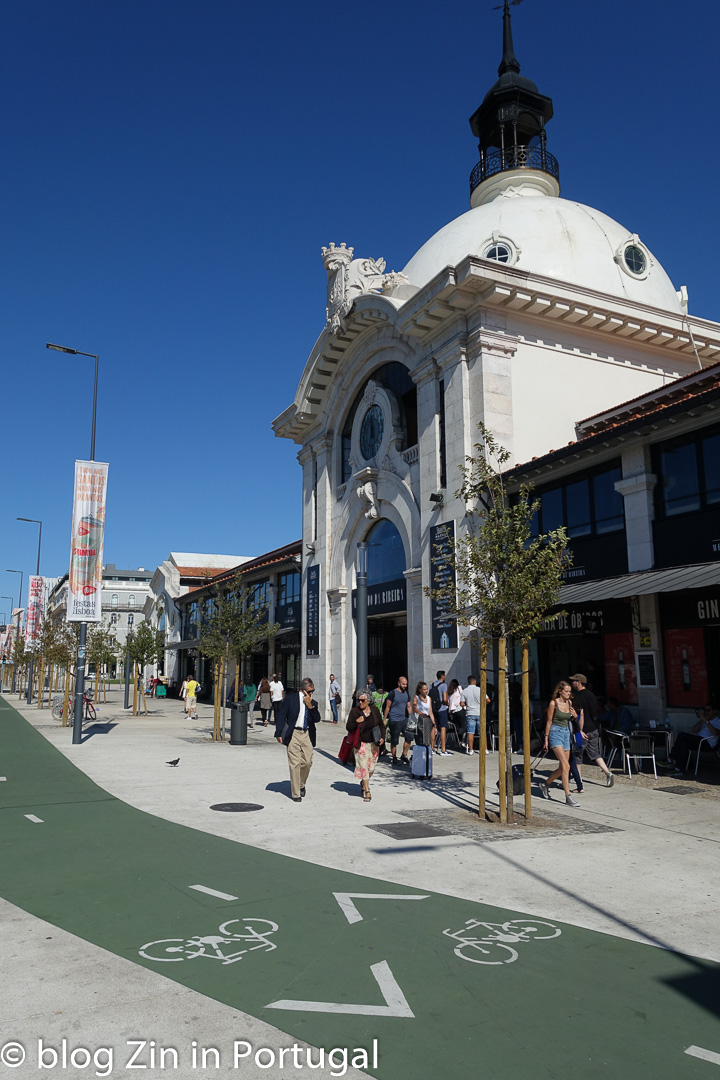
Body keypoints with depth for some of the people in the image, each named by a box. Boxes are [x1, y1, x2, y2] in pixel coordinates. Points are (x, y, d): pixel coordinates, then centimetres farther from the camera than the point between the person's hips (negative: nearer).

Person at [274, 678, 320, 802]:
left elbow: (317, 719, 0)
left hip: (307, 735, 4)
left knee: (307, 762, 2)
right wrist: (279, 734, -7)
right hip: (293, 734, -3)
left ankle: (302, 785, 29)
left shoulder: (313, 703, 12)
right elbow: (281, 716, 0)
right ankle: (296, 794, 4)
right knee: (295, 764, -5)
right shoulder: (290, 698, 1)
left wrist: (310, 705, -11)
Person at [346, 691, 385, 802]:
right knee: (363, 766, -6)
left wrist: (382, 737, -4)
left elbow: (381, 725, 10)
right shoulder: (355, 711, -6)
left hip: (373, 744, 3)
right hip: (361, 744, -2)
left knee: (371, 767, 7)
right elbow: (348, 727, -5)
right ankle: (367, 792, 2)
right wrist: (356, 722, -24)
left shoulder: (375, 710, 1)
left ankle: (363, 783, 37)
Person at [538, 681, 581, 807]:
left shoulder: (569, 703, 8)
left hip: (566, 734, 7)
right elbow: (549, 722, -5)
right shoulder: (553, 703, -9)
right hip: (555, 733, -7)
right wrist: (546, 739, -4)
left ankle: (545, 784, 31)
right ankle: (568, 797, -13)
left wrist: (575, 715, -3)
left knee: (562, 768, 8)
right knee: (566, 766, -16)